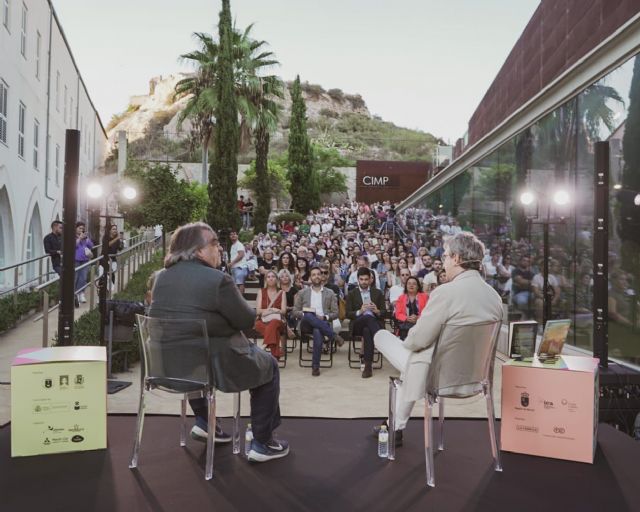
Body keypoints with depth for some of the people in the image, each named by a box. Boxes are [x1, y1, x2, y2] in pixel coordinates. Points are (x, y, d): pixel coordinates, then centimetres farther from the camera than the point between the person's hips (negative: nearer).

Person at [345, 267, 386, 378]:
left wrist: (377, 311, -12)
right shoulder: (352, 294, 14)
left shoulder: (378, 293, 17)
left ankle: (368, 365, -39)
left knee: (367, 331, -37)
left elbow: (384, 313, 12)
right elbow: (348, 314, 5)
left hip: (374, 322, 1)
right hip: (358, 324, -1)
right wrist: (359, 312, -14)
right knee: (368, 317, -37)